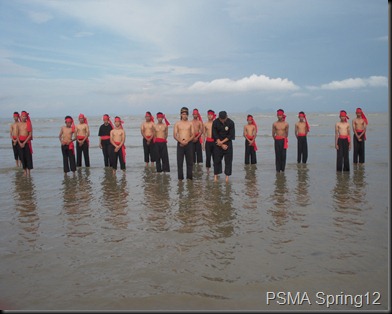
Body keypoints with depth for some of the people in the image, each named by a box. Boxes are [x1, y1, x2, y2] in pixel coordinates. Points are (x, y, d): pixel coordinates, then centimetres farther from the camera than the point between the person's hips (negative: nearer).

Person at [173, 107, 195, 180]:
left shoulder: (190, 123, 6)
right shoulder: (177, 123, 6)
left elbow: (193, 135, 3)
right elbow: (174, 135, 2)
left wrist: (187, 141, -13)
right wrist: (181, 141, -13)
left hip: (189, 144, 0)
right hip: (180, 144, 0)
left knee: (189, 161, 1)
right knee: (179, 161, -1)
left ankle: (189, 176, 8)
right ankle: (180, 177, 5)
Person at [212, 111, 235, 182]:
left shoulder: (231, 123, -12)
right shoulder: (215, 122, -11)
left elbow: (231, 135, -8)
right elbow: (215, 135, -8)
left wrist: (222, 142, -13)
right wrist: (222, 145, -10)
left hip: (228, 143, 0)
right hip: (218, 143, 0)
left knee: (228, 160, -1)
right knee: (217, 159, 2)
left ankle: (227, 175, 6)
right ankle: (215, 175, 11)